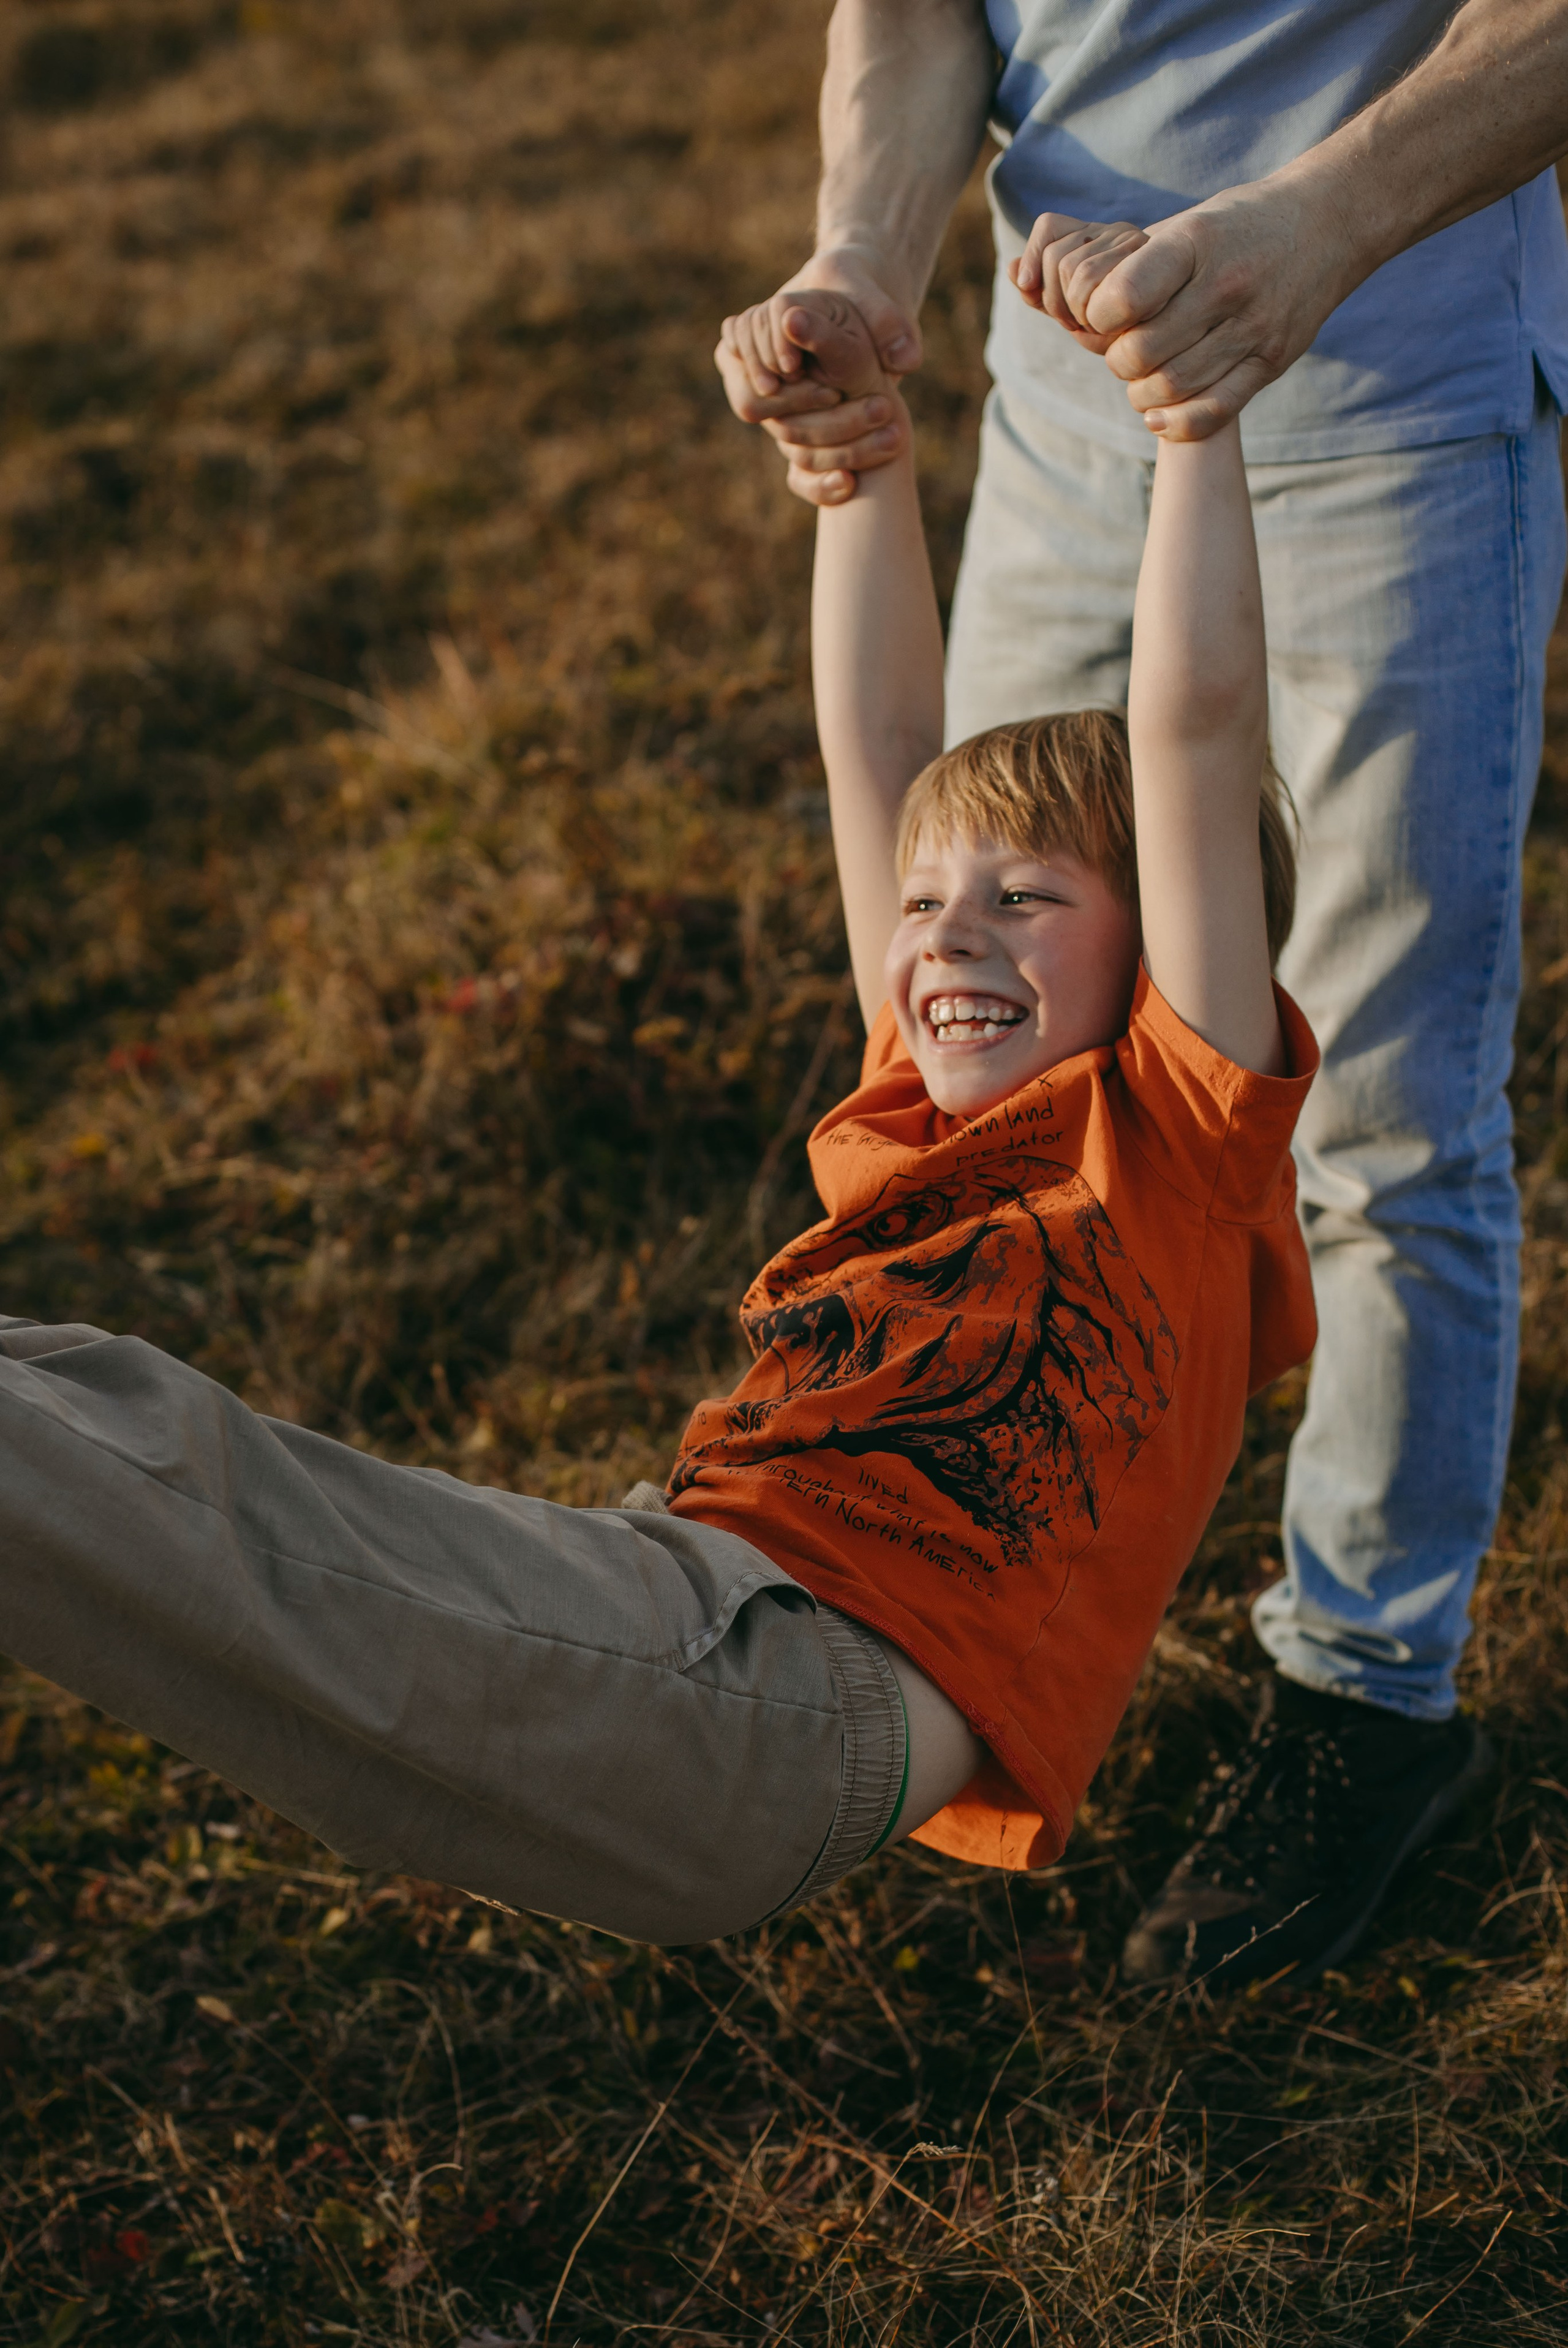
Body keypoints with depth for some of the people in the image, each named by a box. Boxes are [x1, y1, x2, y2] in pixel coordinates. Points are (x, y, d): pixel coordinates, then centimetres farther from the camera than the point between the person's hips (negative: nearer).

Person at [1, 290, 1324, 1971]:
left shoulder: (1176, 1132, 9)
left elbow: (1194, 726, 0)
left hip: (794, 1702, -7)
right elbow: (877, 742, 29)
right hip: (663, 1608, 7)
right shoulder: (927, 1118, 27)